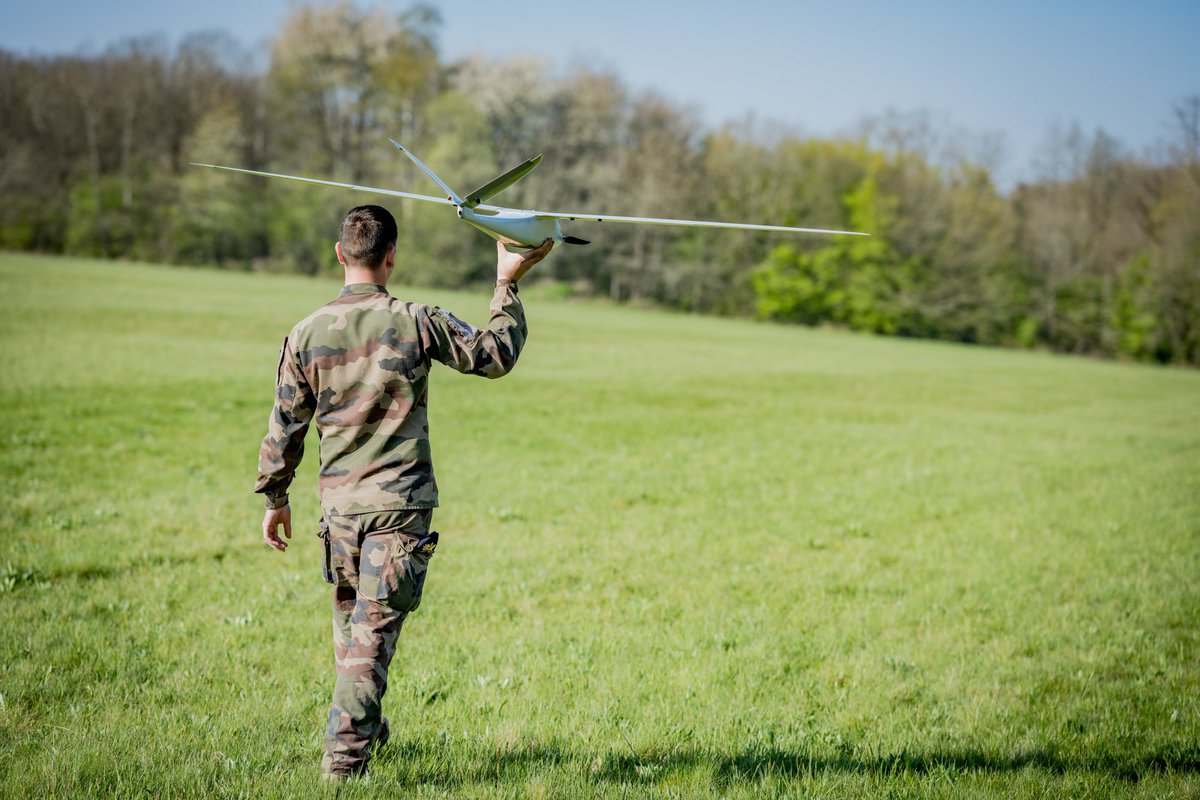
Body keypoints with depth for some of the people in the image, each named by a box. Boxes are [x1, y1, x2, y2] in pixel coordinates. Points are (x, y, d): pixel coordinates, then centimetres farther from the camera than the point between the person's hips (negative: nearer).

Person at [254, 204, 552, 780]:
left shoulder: (307, 334, -1)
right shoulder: (416, 322, -7)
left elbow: (285, 427, 5)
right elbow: (495, 356, 5)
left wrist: (274, 498, 17)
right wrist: (507, 286, 14)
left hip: (339, 503, 3)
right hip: (401, 502, -3)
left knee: (350, 623, 20)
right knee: (374, 628, -4)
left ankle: (366, 728, 36)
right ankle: (344, 754, -10)